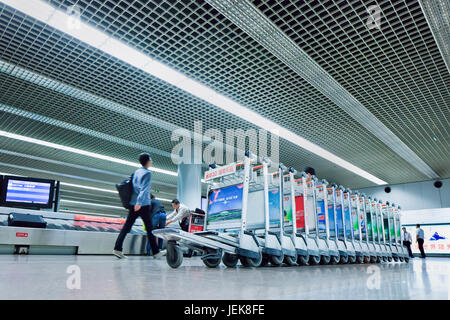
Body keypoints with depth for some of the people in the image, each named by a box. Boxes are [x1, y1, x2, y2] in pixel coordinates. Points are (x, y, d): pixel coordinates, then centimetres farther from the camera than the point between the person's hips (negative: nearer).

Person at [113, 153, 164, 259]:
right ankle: (155, 252, 10)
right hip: (143, 205, -7)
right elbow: (144, 189, -20)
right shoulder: (147, 173, -9)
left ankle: (117, 249, -1)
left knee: (127, 226, 5)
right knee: (149, 228, 2)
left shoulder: (136, 172, 13)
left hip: (133, 204, 7)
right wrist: (139, 202, -29)